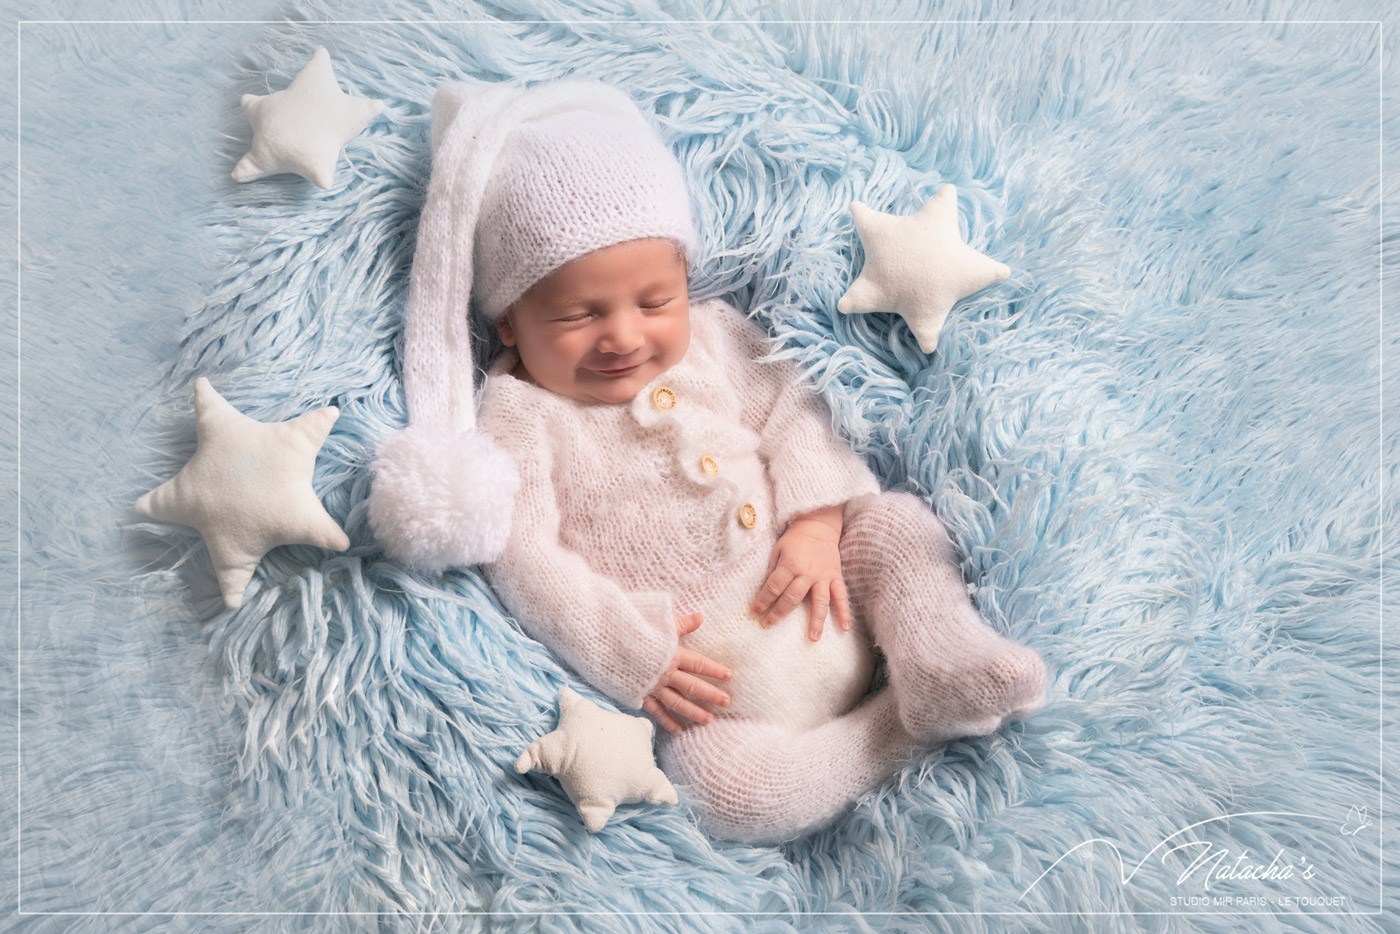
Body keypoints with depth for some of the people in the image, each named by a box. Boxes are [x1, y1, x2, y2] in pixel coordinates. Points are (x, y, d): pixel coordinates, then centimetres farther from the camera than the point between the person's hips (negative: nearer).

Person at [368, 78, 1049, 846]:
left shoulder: (711, 338, 7)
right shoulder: (519, 417, -7)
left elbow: (788, 414, 7)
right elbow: (522, 558, -13)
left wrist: (818, 521, -13)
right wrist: (633, 658, -20)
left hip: (817, 603, 5)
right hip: (704, 677, -4)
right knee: (725, 787, -26)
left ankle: (940, 661, -9)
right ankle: (899, 728, -9)